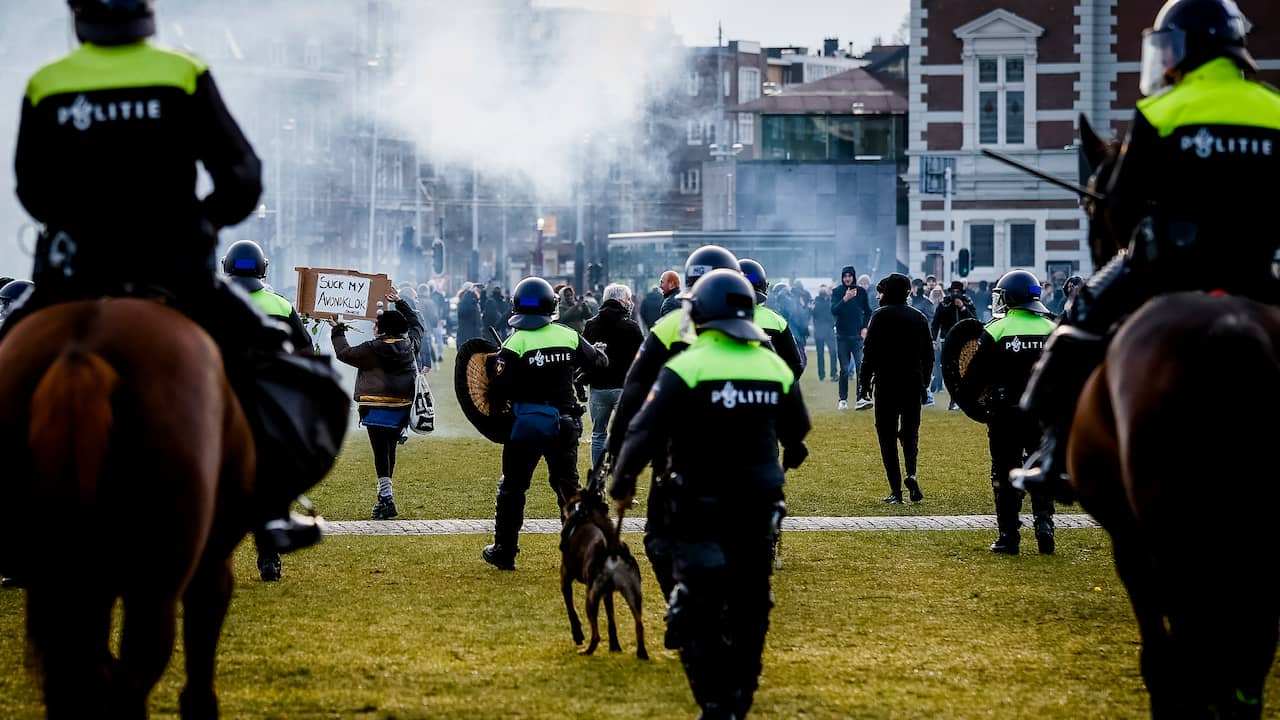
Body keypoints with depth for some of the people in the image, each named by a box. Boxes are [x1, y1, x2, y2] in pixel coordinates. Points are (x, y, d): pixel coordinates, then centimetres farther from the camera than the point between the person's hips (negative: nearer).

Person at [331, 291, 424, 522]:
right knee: (390, 450, 16)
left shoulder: (373, 349, -10)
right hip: (402, 408, 6)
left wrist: (338, 331, 16)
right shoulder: (409, 345, 6)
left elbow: (344, 353, 2)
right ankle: (385, 495, 23)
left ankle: (386, 498, -16)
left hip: (378, 409, -6)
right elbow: (417, 325, 26)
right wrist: (400, 303, 31)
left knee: (381, 452, -8)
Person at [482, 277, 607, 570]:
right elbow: (598, 362, 12)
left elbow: (500, 390, -16)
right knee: (567, 485, 13)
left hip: (526, 422, -3)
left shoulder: (515, 343, -13)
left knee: (512, 487, 10)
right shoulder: (569, 337, -2)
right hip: (563, 422, 3)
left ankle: (504, 551, 15)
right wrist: (601, 353, 34)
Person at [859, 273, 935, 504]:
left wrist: (864, 383, -3)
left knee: (887, 436, 2)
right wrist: (924, 383, 19)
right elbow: (928, 355, 11)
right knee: (910, 431, 16)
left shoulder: (880, 316, -5)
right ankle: (911, 474, -11)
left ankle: (896, 490, -4)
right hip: (913, 384, 4)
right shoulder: (919, 318, 9)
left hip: (886, 384, -4)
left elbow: (869, 352, -9)